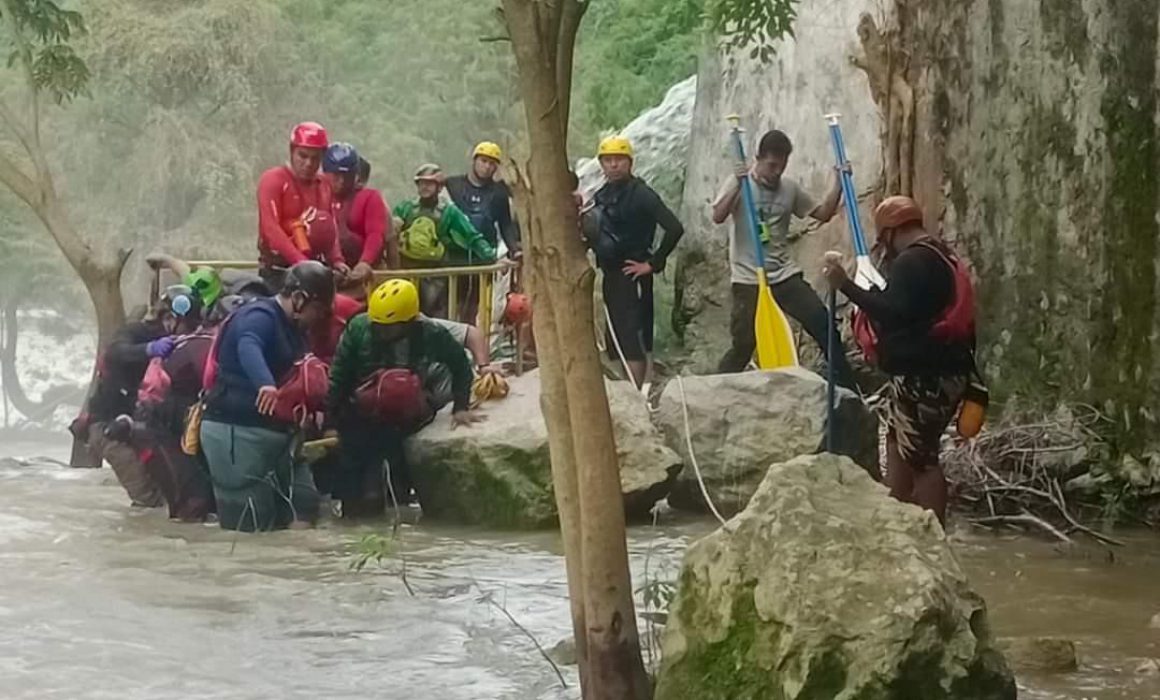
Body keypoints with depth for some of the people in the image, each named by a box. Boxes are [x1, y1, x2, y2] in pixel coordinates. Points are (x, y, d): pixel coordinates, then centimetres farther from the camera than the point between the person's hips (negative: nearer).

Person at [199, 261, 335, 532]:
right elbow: (248, 349, -37)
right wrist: (266, 384, -57)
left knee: (303, 502, 1)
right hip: (236, 431, -10)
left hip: (274, 431, 10)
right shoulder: (260, 317, -15)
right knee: (249, 522, -11)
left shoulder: (292, 328, 17)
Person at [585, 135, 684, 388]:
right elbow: (595, 236, 21)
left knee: (632, 341, -12)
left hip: (632, 275, -8)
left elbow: (674, 229, -19)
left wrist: (653, 263, -15)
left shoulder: (641, 194, -11)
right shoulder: (602, 195, 12)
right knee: (618, 342, 11)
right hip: (611, 275, 8)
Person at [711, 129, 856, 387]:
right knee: (743, 345, -4)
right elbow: (718, 217, -19)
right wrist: (737, 185, -29)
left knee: (824, 325, -2)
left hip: (785, 275, 4)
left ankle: (847, 387, 7)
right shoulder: (740, 183, -5)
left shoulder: (790, 187, 7)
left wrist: (838, 183, 2)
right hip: (748, 279, -4)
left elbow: (823, 213, 13)